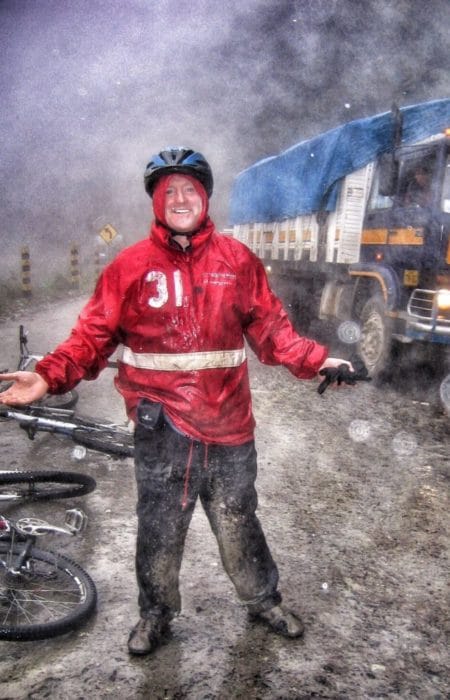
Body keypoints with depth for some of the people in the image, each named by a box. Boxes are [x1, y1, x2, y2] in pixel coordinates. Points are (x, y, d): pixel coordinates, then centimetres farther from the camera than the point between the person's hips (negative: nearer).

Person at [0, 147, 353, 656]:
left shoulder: (237, 260, 2)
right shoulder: (131, 265, -3)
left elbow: (270, 328, 4)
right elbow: (93, 335, -5)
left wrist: (315, 361, -7)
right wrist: (49, 375, -18)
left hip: (228, 424, 1)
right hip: (161, 428, -1)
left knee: (239, 524, 19)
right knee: (158, 529, 15)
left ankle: (264, 601, 43)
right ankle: (155, 614, 39)